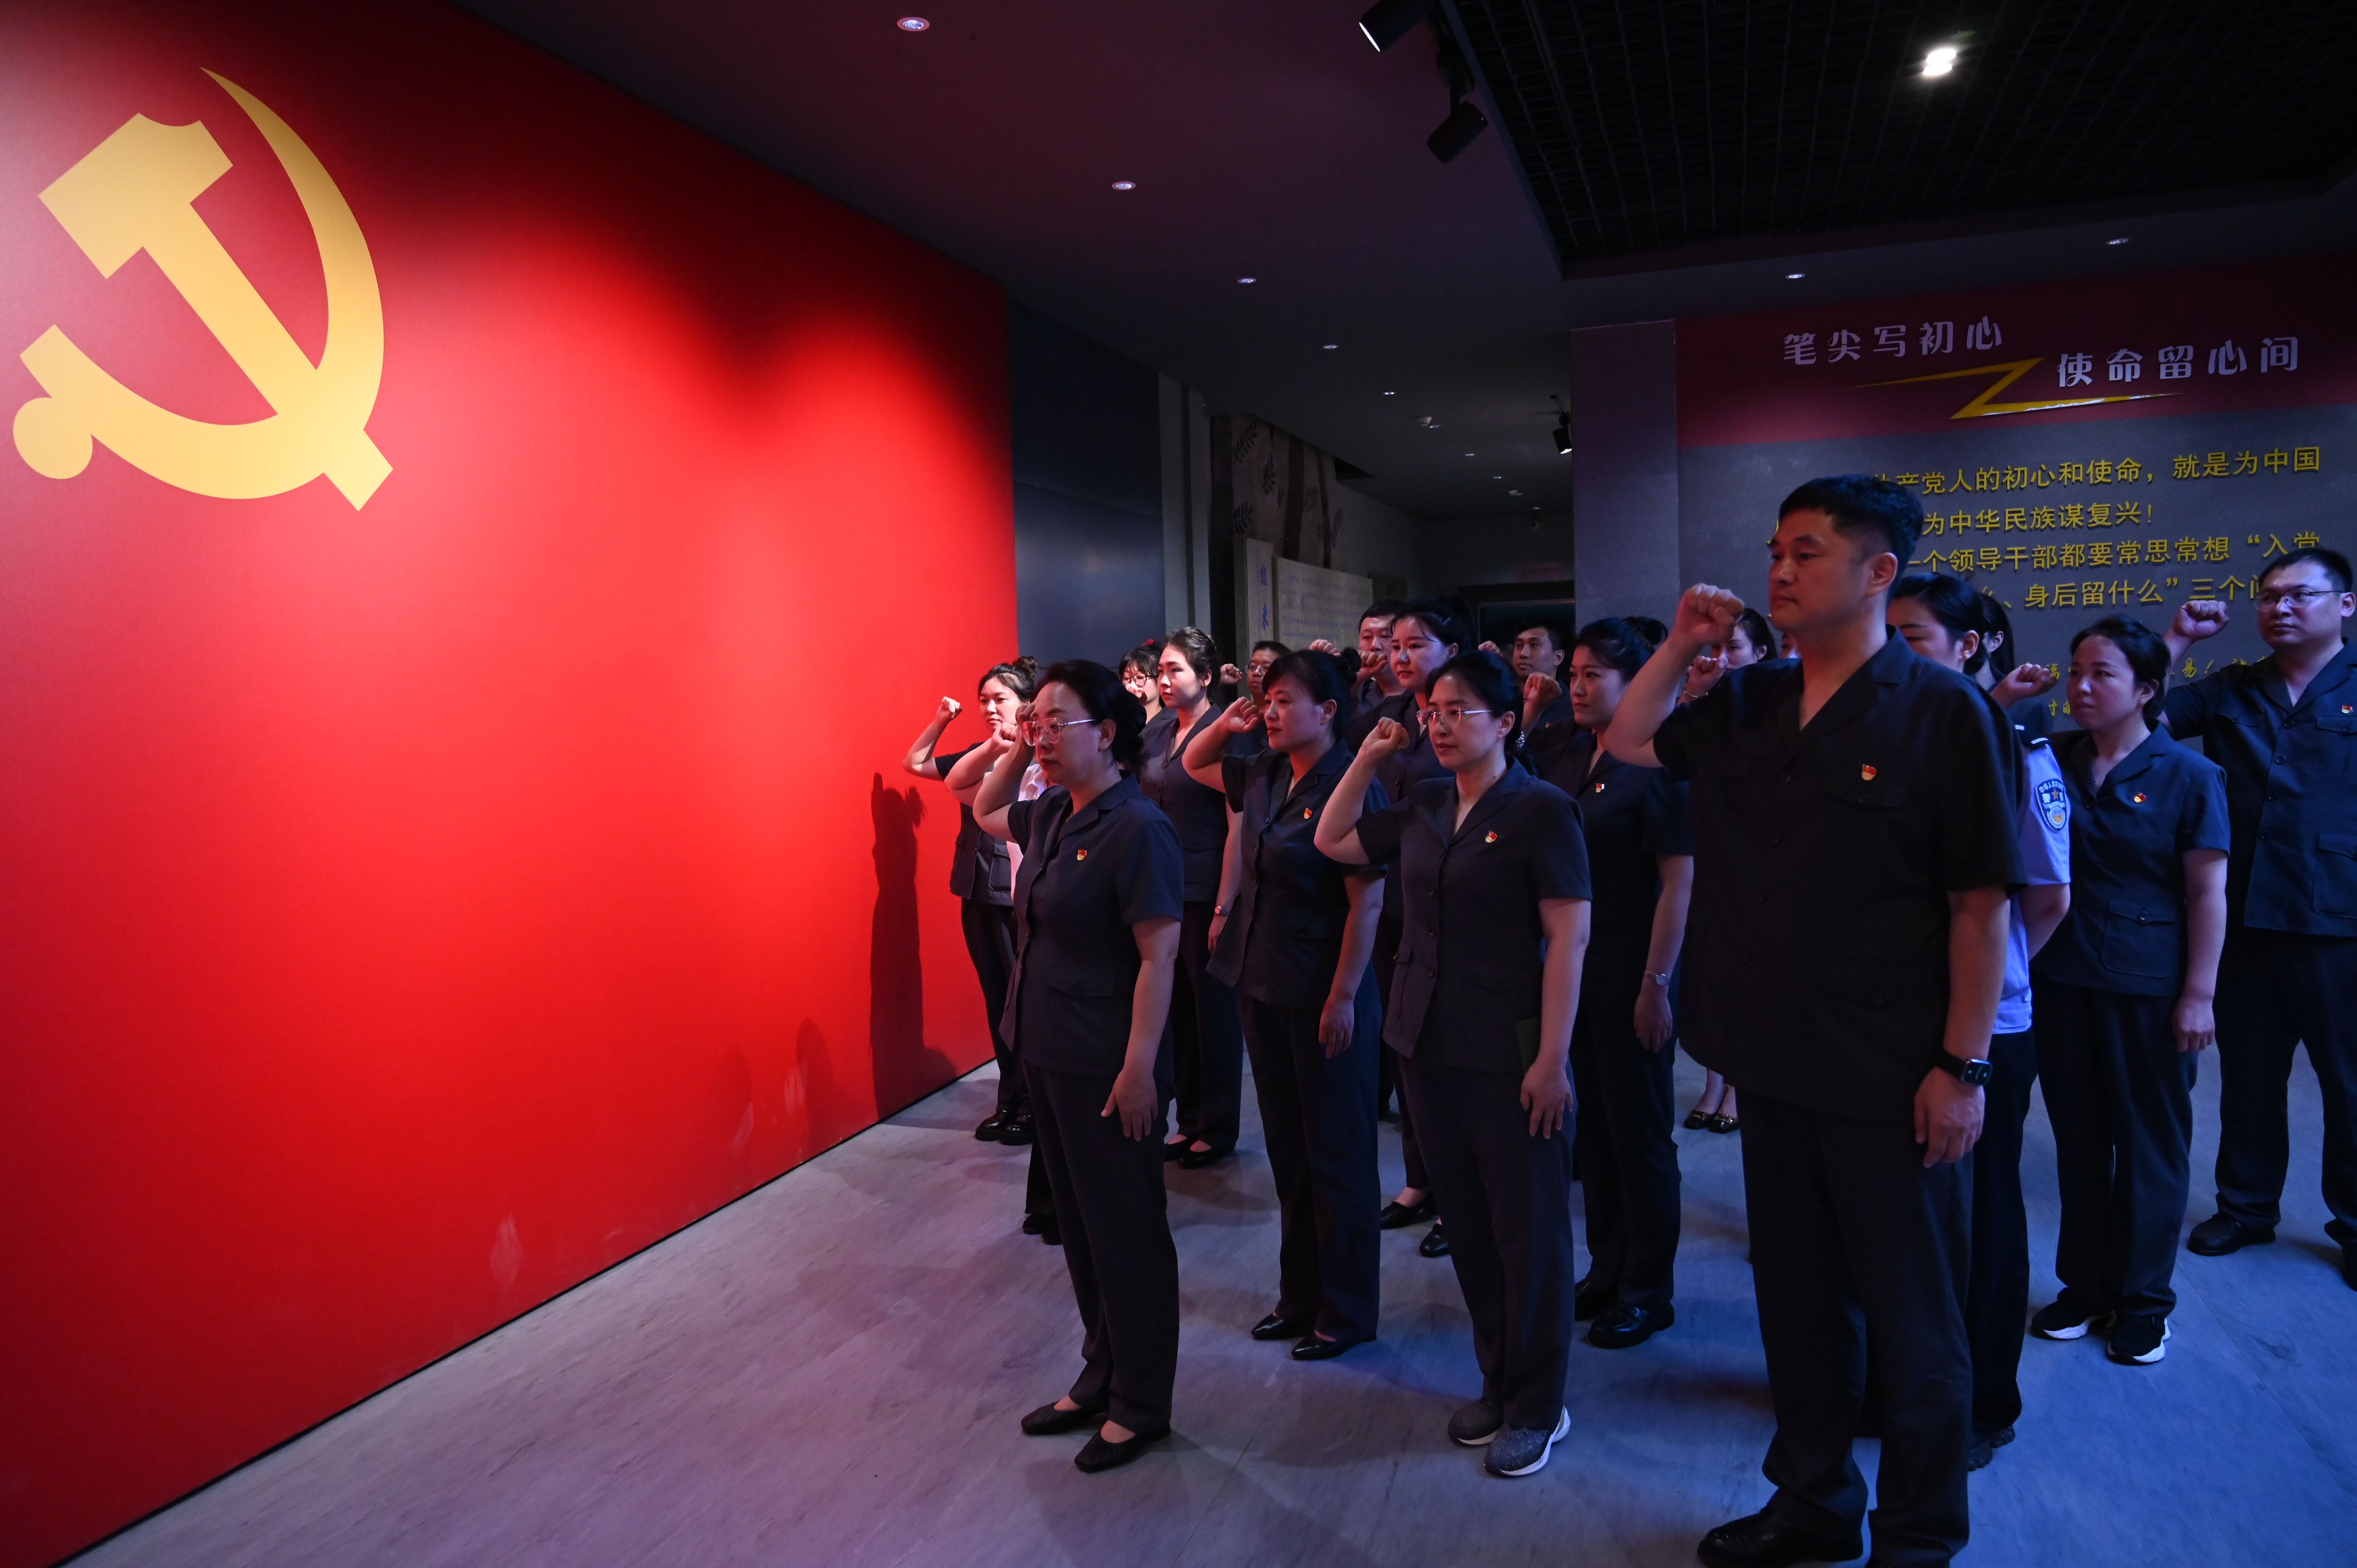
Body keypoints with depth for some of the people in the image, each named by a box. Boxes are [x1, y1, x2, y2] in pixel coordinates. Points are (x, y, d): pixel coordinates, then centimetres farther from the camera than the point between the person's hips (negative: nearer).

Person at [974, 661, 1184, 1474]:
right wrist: (1017, 750, 10)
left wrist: (1138, 1069, -22)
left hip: (1108, 1068, -8)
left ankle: (1140, 1405, 24)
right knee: (1080, 1223, 19)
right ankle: (1100, 1378, 36)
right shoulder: (1051, 816, 6)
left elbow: (1159, 955, -21)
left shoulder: (1136, 828, -18)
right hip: (1049, 1055, 9)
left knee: (1126, 1232, 7)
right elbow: (985, 811, 28)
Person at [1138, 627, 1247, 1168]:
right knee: (1178, 1006, 12)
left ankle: (1219, 1128, 18)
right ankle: (1190, 1119, 25)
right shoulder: (1157, 729, 9)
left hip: (1206, 891, -6)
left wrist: (1225, 906, -17)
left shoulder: (1224, 733, -10)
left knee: (1214, 1007, 5)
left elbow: (1238, 824, -13)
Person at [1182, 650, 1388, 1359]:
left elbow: (1367, 902, -18)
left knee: (1336, 1154, 6)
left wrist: (1344, 997, -19)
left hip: (1323, 998, -8)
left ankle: (1347, 1311, 22)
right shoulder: (1265, 776, 6)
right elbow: (1193, 764, 24)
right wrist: (1226, 725, 5)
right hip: (1264, 987, 8)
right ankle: (1300, 1296, 33)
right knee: (1287, 1148, 17)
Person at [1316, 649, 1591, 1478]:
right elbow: (1333, 841, 17)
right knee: (1466, 1221, 16)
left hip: (1511, 1056, -6)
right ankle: (1498, 1382, 33)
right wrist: (1368, 757, 8)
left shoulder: (1541, 810, -10)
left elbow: (1568, 937, -14)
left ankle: (1538, 1406, 23)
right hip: (1431, 1044, 6)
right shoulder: (1423, 809, 8)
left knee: (1527, 1230, 6)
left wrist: (1553, 1057, -18)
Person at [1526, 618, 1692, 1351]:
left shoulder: (1657, 762, -13)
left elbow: (1679, 879, -16)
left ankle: (1649, 1290, 22)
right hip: (1575, 968, 6)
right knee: (1591, 1126, 16)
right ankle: (1607, 1269, 31)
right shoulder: (1564, 753, 5)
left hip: (1633, 979, -6)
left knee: (1640, 1133, 6)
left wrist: (1657, 984, -18)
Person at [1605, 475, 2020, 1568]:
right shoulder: (1750, 705, 6)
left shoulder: (1941, 710, -11)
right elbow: (1630, 742, 17)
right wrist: (1683, 645, 4)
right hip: (1777, 1065, 6)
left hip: (1893, 1081, -6)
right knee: (1797, 1295, 20)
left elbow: (1981, 905, -12)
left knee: (1912, 1317, 11)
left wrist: (1963, 1066, -15)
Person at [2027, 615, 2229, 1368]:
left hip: (2150, 988, -3)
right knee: (2078, 1138, 12)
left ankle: (2144, 1298, 23)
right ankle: (2084, 1284, 26)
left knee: (2149, 1144, 9)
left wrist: (2199, 994, -10)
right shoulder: (2051, 760, 4)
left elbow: (2207, 892, -6)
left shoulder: (2188, 775, -5)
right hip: (2063, 980, 3)